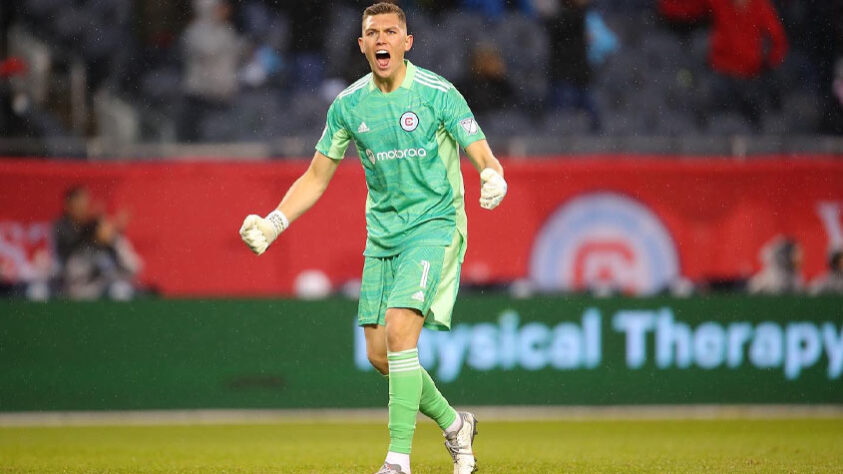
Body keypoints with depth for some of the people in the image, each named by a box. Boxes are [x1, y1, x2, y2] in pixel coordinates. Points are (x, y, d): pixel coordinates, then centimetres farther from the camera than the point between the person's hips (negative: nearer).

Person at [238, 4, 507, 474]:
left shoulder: (437, 93, -9)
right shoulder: (349, 104, 4)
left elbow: (485, 157, -12)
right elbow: (317, 177, 11)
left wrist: (494, 179, -36)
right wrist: (274, 222, -1)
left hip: (435, 227, -5)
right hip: (381, 236, 5)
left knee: (400, 329, -22)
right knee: (379, 354, 2)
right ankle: (454, 424, 25)